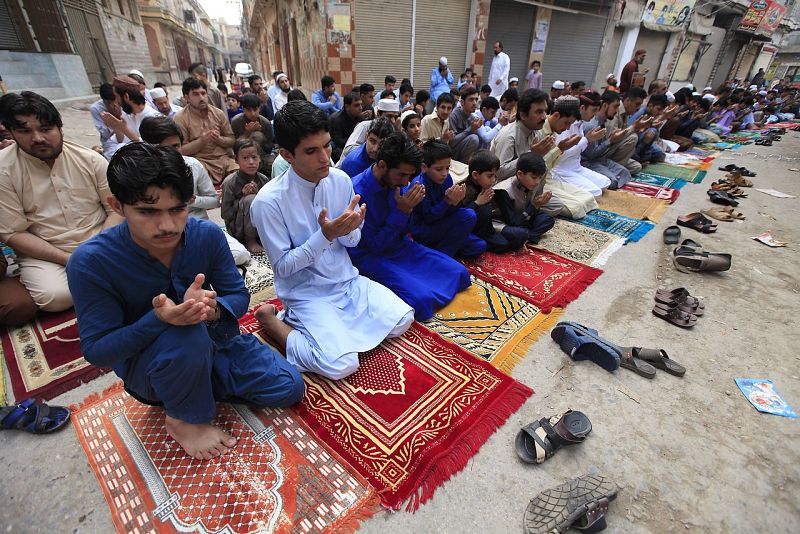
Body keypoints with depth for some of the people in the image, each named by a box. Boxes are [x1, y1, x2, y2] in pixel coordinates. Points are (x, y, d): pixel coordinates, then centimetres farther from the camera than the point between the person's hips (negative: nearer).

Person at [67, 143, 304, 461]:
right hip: (143, 364, -3)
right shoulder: (90, 261, -23)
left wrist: (213, 309, -34)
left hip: (213, 342, 4)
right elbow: (96, 351, -19)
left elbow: (238, 295, -8)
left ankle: (201, 384, 16)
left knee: (289, 388, -4)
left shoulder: (207, 235, -16)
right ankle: (185, 418, -6)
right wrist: (159, 319, -39)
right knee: (188, 335, -39)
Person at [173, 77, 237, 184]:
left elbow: (232, 140, 13)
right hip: (201, 162, -4)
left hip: (224, 158, 4)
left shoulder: (219, 113, 11)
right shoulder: (180, 118, 2)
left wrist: (219, 139, -8)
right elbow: (181, 150, -3)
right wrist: (201, 141, -16)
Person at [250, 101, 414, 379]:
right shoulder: (268, 201, -21)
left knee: (403, 320, -2)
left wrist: (349, 230, -21)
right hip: (307, 295, -5)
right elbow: (283, 267, -14)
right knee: (342, 365, -20)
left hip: (348, 281, 6)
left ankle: (338, 321, 13)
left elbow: (353, 241, 4)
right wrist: (325, 235, -27)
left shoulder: (341, 180, -6)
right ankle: (272, 320, 2)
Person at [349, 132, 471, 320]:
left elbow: (402, 232, 7)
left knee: (459, 273, 0)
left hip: (397, 245, 7)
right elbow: (376, 245, -18)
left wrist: (408, 207, -13)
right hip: (369, 256, -7)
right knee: (422, 300, -27)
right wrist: (402, 211, -24)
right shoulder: (357, 192, -23)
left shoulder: (395, 182, -3)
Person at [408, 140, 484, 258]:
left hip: (439, 227, 7)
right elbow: (429, 217, -22)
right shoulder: (419, 186, -24)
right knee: (469, 216, -22)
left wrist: (455, 202, -24)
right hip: (421, 233, -7)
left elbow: (448, 213, -3)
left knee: (479, 246, 1)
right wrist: (448, 201, -32)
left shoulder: (447, 178, -4)